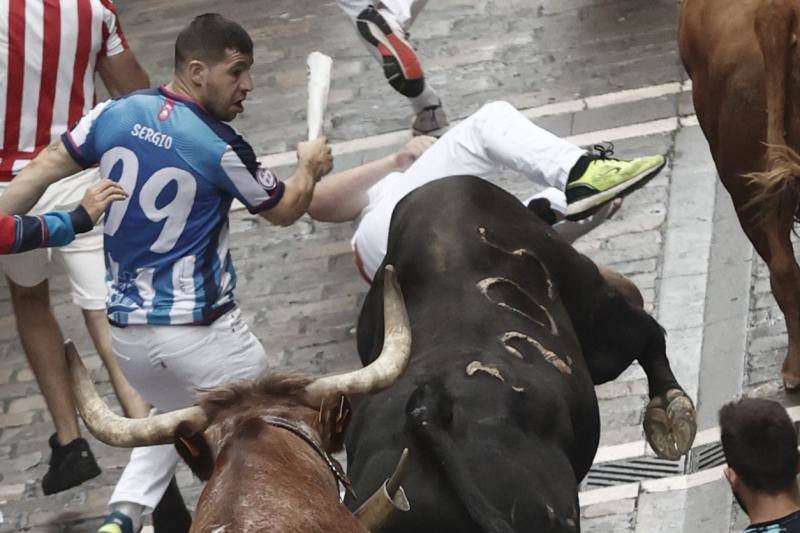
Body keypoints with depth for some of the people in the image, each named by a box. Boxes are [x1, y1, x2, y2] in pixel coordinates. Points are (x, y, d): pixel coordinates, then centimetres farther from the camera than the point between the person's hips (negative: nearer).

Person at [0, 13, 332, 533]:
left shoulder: (115, 114, -1)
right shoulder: (221, 148, -14)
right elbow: (284, 209, 2)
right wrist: (310, 167, 21)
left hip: (125, 329, 6)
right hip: (198, 331, -6)